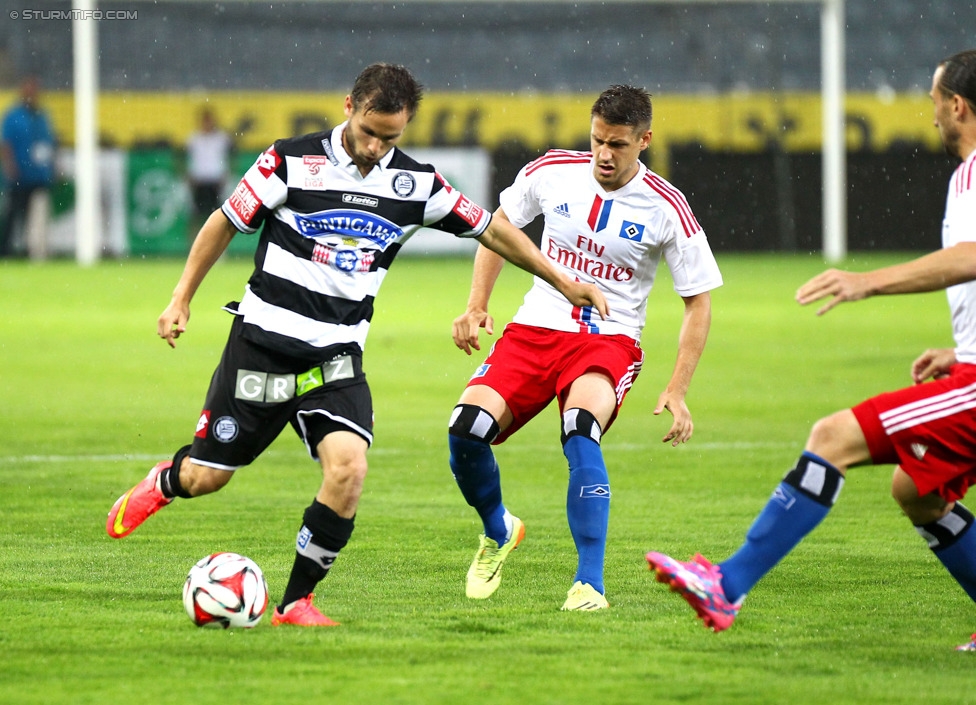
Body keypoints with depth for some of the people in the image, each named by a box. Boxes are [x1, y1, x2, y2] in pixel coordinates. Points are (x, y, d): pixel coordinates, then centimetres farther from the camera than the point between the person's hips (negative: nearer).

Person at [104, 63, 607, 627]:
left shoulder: (416, 184, 0)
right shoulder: (292, 162, -9)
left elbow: (492, 229, 11)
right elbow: (225, 223, 2)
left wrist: (564, 282, 12)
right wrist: (183, 298, 0)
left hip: (336, 358, 2)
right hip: (262, 342, -2)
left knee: (348, 468, -21)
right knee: (208, 477, 3)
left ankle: (296, 602, -6)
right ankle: (166, 481, 43)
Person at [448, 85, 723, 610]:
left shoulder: (666, 210, -8)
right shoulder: (551, 172, -1)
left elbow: (698, 303, -1)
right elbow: (499, 227, 17)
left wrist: (677, 391, -9)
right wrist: (476, 307, 6)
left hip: (610, 341, -3)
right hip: (534, 330, 3)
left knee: (580, 430, -35)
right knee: (466, 427, -20)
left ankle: (589, 583, -31)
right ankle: (497, 532, 12)